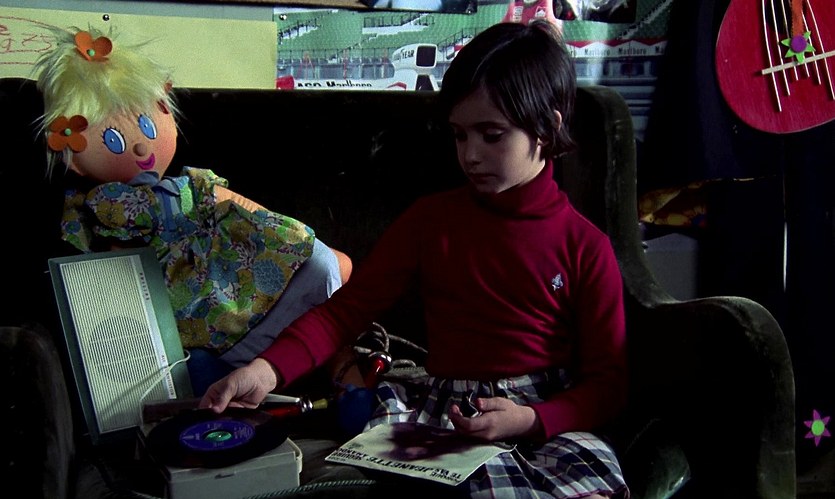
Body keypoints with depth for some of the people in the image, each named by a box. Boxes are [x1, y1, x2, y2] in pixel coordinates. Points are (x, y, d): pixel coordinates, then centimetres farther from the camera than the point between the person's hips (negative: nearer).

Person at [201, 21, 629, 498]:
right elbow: (345, 309, 2)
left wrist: (531, 420, -17)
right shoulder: (430, 219, 6)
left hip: (550, 418, -1)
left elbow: (607, 383, 1)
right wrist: (267, 370, -15)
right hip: (443, 403, 2)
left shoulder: (585, 246, 0)